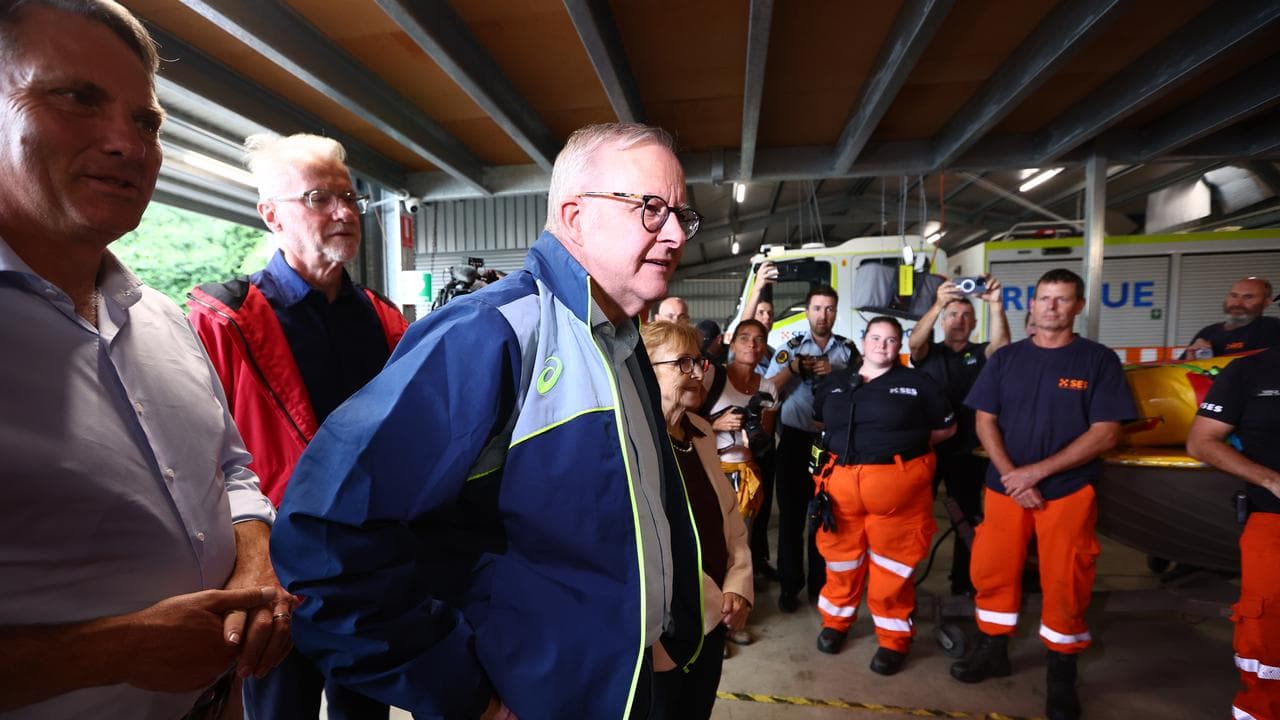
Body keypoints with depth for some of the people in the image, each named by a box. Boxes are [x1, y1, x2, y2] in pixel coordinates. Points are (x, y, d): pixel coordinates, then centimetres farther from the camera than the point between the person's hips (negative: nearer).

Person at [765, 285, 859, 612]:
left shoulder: (847, 349, 4)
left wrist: (835, 373, -14)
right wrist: (793, 367, -18)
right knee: (791, 513, 6)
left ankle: (820, 583, 26)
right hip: (795, 439, -1)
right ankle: (789, 584, 18)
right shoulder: (791, 347, 3)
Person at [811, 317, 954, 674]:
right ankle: (837, 620, 34)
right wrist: (839, 443, 9)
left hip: (897, 482, -2)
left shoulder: (917, 383, 4)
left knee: (893, 564, 6)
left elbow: (947, 427, 10)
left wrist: (907, 443, 1)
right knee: (841, 556, 12)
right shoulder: (835, 382, 11)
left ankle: (894, 639, 23)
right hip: (841, 480, 3)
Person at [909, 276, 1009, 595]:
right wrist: (938, 303, -33)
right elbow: (914, 342, -19)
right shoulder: (929, 353, 4)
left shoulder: (981, 353, 8)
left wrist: (996, 305, -31)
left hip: (967, 450, 2)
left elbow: (1001, 343, -14)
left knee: (969, 519, 9)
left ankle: (963, 582, 23)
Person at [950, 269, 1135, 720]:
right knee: (990, 572, 8)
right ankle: (993, 652, 27)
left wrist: (1038, 471, -14)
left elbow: (1106, 434, -8)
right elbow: (985, 422, 3)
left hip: (1069, 492, -2)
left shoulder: (1099, 360, -2)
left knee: (1065, 585, 4)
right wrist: (1011, 476, -11)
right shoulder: (1005, 358, 5)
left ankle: (1061, 676, 23)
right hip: (1005, 488, 3)